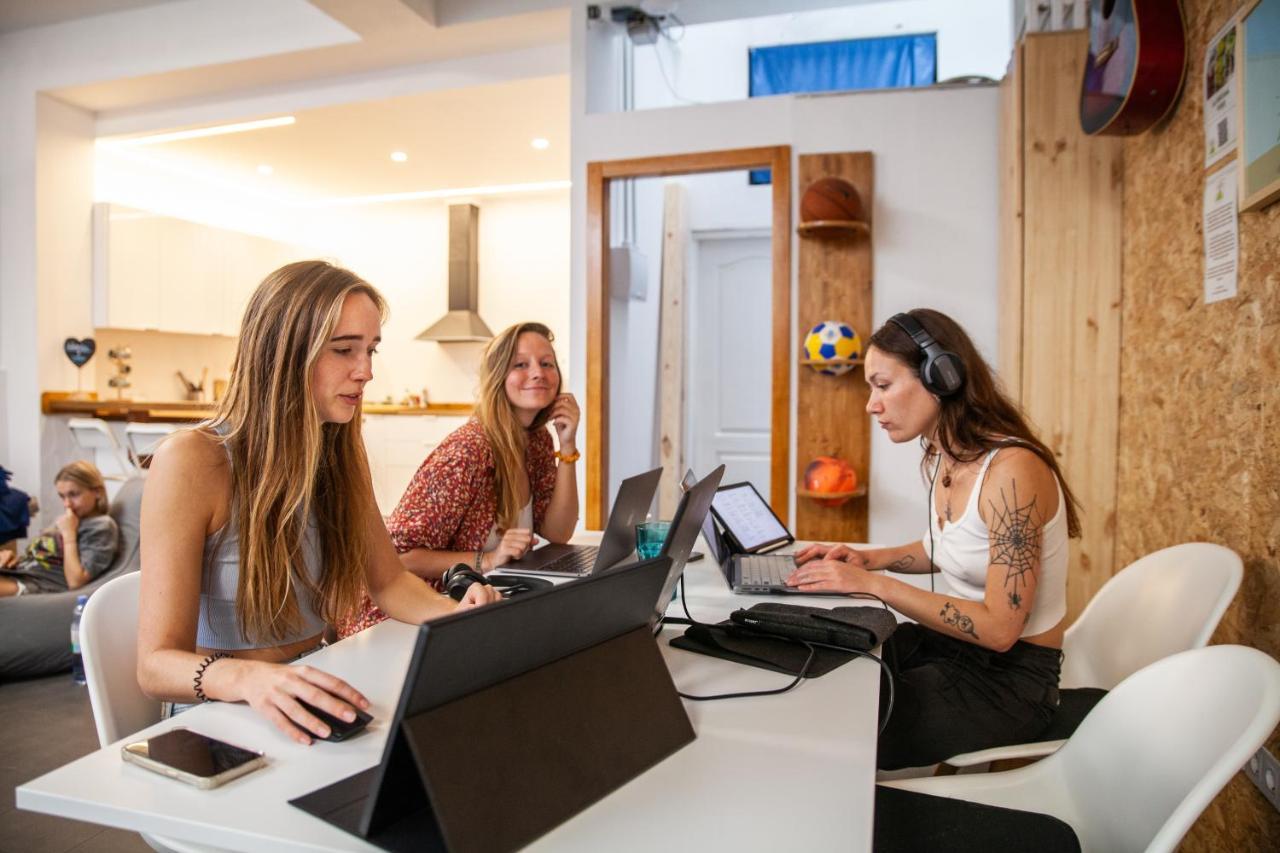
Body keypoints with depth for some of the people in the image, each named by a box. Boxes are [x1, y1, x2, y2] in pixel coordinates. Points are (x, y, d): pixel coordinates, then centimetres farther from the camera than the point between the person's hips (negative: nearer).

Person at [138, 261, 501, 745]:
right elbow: (157, 663, -18)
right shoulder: (191, 461, -17)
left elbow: (388, 582, 9)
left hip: (315, 712, 5)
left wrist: (456, 615, -12)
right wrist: (246, 678, -39)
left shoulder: (342, 455, 1)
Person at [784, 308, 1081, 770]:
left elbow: (999, 628, -26)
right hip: (952, 644, 8)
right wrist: (869, 558, 3)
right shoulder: (941, 458, 1)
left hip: (1010, 675, -8)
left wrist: (876, 585, -27)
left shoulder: (1012, 470, -25)